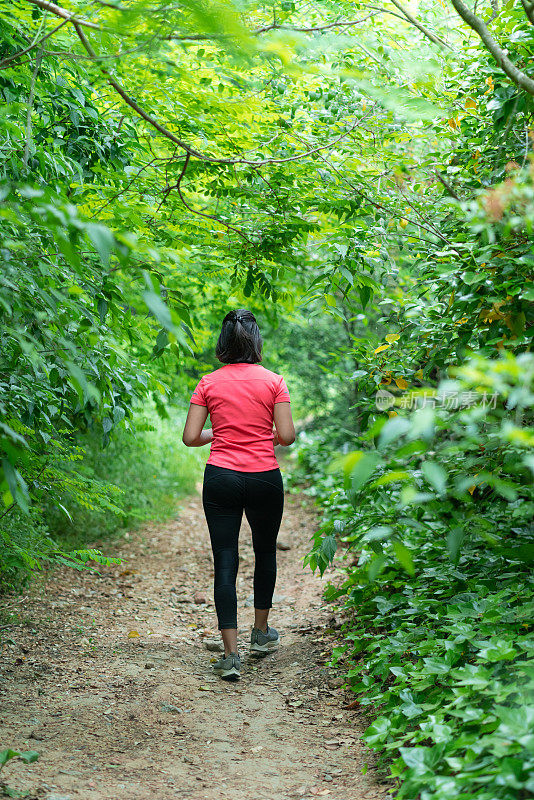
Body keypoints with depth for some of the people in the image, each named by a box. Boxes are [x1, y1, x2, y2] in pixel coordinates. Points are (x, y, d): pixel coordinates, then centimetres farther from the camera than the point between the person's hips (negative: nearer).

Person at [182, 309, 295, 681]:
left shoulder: (209, 383, 1)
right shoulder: (273, 381, -2)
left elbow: (190, 437, -2)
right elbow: (287, 436, -7)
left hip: (221, 478, 0)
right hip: (264, 479, 0)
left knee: (225, 564, 2)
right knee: (265, 553, 22)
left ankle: (231, 655, -4)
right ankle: (261, 633, 36)